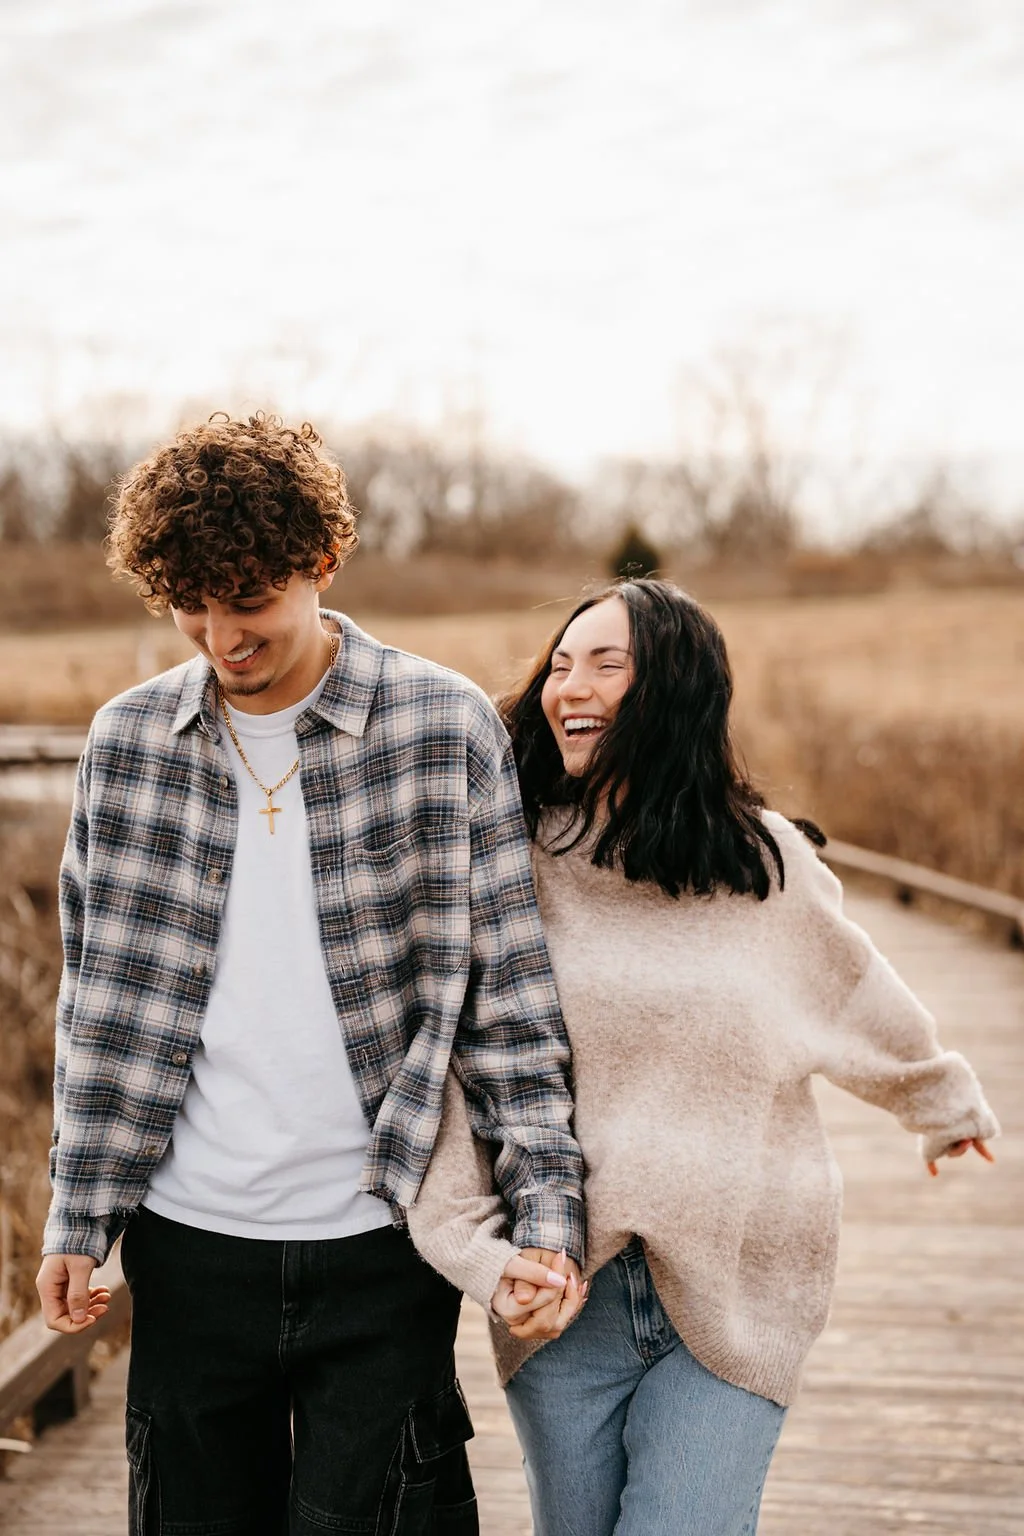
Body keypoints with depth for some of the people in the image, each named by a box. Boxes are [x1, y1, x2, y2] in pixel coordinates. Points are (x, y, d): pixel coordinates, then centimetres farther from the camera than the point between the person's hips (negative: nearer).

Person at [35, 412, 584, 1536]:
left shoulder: (445, 727, -5)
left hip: (380, 1245, -3)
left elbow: (510, 998, -3)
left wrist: (546, 1213, -8)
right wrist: (78, 1218, 7)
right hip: (188, 1244, 3)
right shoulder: (128, 740, 3)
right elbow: (100, 1003, 9)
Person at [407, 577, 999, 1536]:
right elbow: (451, 1076, -6)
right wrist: (486, 1256, -17)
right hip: (561, 1294, 1)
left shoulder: (766, 863, 1)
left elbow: (863, 1000, 20)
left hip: (735, 1297, 0)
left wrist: (947, 1103, 35)